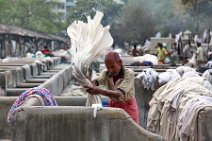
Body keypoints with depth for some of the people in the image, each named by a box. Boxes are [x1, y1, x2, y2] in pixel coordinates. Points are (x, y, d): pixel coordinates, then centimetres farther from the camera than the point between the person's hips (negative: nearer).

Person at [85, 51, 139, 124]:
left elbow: (119, 94, -30)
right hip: (113, 106, 3)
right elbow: (95, 81, -23)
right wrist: (92, 85, -47)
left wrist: (100, 91, -44)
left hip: (128, 108, -3)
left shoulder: (129, 73, -19)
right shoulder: (106, 73, -5)